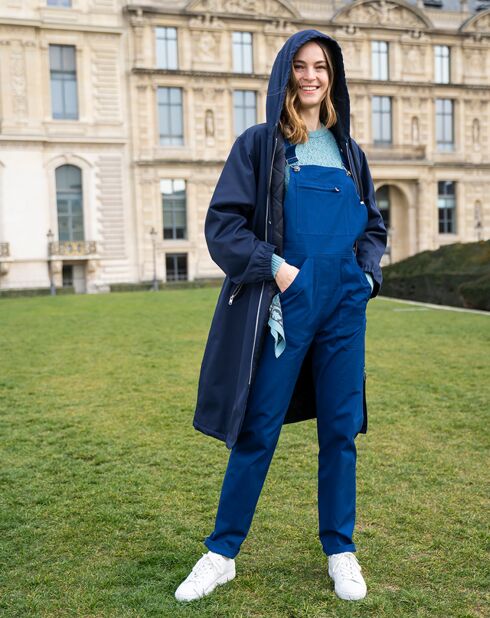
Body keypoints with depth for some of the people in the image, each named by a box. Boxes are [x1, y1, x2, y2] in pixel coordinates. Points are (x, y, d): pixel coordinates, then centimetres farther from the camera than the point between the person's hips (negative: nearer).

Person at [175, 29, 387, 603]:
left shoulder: (349, 153, 15)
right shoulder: (258, 144, 3)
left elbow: (374, 228, 20)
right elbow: (222, 224, -3)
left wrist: (366, 273, 2)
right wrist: (275, 266, -14)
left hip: (343, 309, 4)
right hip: (281, 306, -3)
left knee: (340, 431, 8)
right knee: (257, 432, 1)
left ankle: (340, 552, 23)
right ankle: (221, 554, 17)